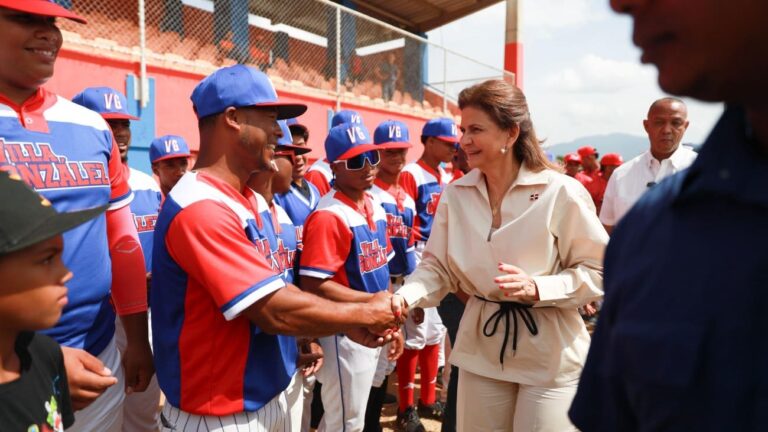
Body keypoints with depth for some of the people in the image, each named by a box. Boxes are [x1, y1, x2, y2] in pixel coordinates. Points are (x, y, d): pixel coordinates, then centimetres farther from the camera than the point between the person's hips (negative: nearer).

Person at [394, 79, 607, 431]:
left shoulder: (560, 192, -14)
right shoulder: (455, 194, -3)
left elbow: (598, 270, -9)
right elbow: (438, 267, 0)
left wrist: (538, 288, -23)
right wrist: (403, 298, -18)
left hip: (549, 354, -3)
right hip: (481, 349, 4)